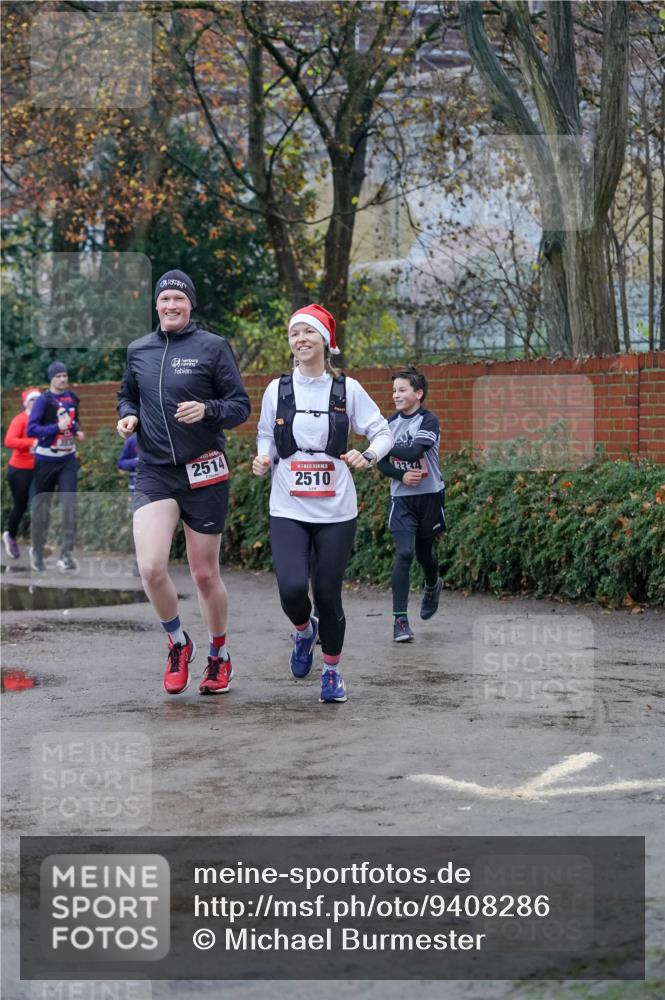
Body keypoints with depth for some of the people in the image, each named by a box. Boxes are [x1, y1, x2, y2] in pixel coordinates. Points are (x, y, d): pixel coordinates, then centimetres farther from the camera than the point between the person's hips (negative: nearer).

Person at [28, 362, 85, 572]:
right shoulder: (44, 400, -11)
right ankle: (37, 551, 24)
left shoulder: (72, 398, 7)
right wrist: (57, 428, -28)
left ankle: (66, 554, -10)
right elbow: (31, 429, -19)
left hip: (68, 459, 4)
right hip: (46, 459, -4)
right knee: (41, 506, 5)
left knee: (70, 503, -10)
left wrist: (77, 431, 5)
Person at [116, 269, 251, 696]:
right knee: (151, 568, -16)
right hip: (154, 473, 2)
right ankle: (178, 643, 10)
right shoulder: (138, 351, 9)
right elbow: (128, 396, 24)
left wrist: (207, 410, -21)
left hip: (204, 474, -2)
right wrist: (128, 416, 1)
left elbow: (241, 404, -2)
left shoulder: (213, 347, -2)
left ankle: (220, 657, 28)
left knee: (206, 574, 7)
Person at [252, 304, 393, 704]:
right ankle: (304, 629, 19)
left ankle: (332, 670, 23)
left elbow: (383, 433, 5)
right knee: (292, 588, -17)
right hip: (289, 510, 1)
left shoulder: (347, 389, 0)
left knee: (328, 594, 0)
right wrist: (263, 459, -6)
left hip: (336, 511, -1)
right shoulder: (277, 390, 5)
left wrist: (367, 455, -16)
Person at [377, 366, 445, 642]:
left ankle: (432, 586, 49)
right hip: (401, 498, 2)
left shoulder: (429, 420, -8)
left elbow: (415, 451, -23)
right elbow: (382, 463, 4)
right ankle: (400, 619, -14)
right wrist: (402, 475, -14)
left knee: (423, 552, 14)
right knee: (404, 553, -14)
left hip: (430, 497, -2)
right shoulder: (392, 422, 5)